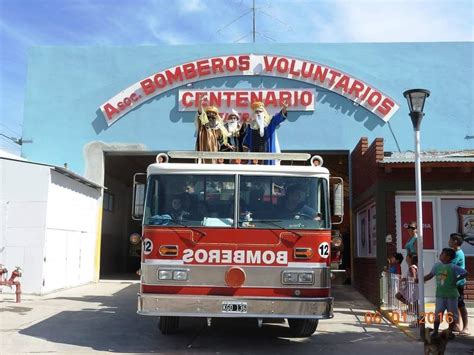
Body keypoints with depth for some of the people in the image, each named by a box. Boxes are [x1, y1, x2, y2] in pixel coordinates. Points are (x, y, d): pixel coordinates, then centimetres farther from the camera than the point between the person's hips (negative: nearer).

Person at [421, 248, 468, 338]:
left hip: (451, 295, -3)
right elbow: (430, 275, 14)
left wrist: (456, 280, -10)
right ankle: (435, 331, 15)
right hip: (440, 294, 3)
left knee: (452, 315, 7)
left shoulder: (453, 267, -13)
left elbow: (465, 273, -11)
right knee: (437, 314, 5)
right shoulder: (437, 265, 2)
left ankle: (450, 332, 22)